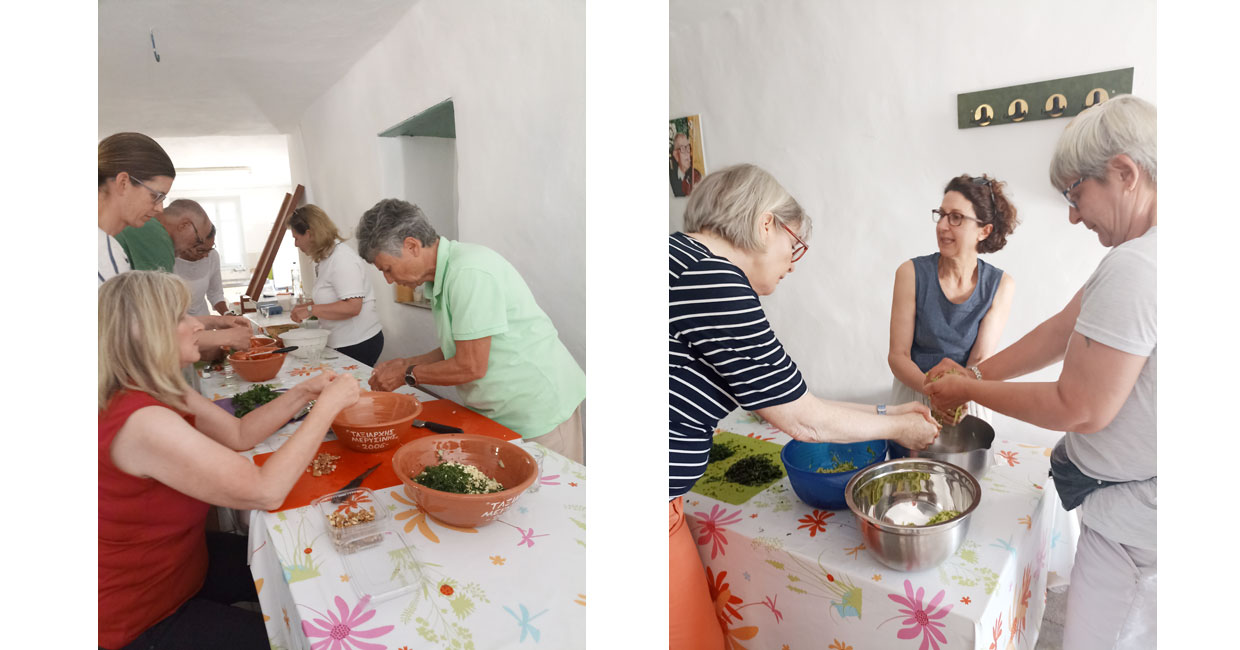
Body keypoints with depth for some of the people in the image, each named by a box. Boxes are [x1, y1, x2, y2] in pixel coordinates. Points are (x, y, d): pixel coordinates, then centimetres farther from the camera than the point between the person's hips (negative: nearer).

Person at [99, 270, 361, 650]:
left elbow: (239, 434, 3)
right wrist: (328, 405, -29)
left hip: (178, 560, 9)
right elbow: (265, 492, -36)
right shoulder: (142, 421, -34)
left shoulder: (160, 392, -3)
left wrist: (303, 393, -11)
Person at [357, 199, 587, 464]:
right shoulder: (442, 276, 9)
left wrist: (407, 375, -6)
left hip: (540, 411, -9)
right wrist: (404, 364, 9)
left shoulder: (470, 272, -22)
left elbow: (470, 367, -20)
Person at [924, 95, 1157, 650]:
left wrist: (970, 389, -10)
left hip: (1136, 512, -10)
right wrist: (976, 374, 8)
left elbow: (1081, 410, -23)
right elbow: (1063, 331, 11)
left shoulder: (1133, 268, -27)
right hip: (1136, 498, 10)